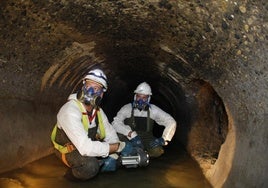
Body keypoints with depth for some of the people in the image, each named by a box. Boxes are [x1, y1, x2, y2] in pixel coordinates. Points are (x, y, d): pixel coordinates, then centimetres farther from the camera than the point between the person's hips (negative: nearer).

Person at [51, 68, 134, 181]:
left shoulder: (98, 111, -7)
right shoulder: (70, 111, -33)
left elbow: (110, 133, 1)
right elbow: (85, 148, -41)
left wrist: (112, 156, -16)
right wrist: (118, 146, -35)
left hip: (88, 144, 7)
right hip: (68, 149, -7)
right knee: (90, 166, -35)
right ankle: (73, 173, -4)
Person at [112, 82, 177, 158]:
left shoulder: (153, 110, -3)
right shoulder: (127, 108, -7)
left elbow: (171, 122, -2)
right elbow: (115, 123, -22)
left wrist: (164, 139, -16)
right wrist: (130, 133, -36)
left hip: (146, 139, 1)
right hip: (129, 139, -1)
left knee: (157, 151, -29)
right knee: (120, 136, -32)